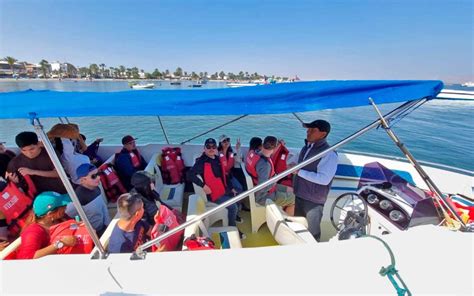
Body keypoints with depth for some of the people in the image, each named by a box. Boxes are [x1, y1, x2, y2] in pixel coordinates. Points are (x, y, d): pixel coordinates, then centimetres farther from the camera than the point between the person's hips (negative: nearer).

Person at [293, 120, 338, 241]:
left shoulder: (329, 154, -20)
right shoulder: (306, 147, 4)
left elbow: (324, 179, -28)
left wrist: (299, 172, -27)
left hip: (314, 200, -7)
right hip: (299, 195, 8)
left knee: (313, 230, 13)